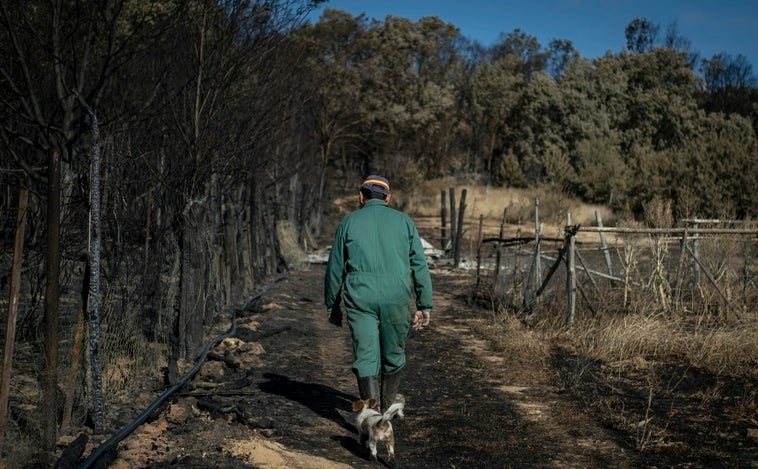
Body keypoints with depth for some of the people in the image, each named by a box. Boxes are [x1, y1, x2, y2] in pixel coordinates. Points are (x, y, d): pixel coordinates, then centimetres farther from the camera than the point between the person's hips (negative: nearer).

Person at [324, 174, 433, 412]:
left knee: (366, 358, 0)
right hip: (396, 298, 1)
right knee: (393, 355, 17)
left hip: (360, 297, -1)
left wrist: (332, 305, 19)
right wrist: (425, 305, 8)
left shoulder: (349, 222, 8)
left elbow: (335, 268, 9)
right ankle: (388, 408, 34)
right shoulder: (404, 221, 9)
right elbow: (420, 266, 4)